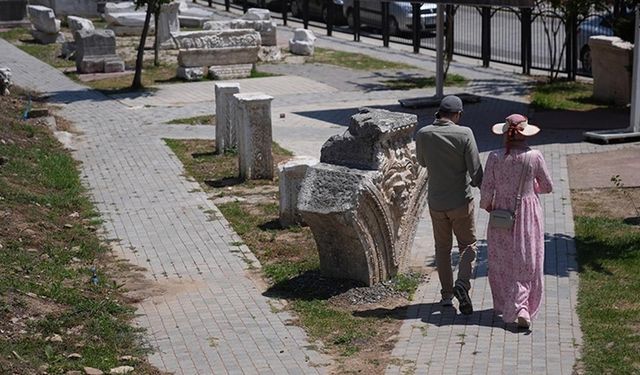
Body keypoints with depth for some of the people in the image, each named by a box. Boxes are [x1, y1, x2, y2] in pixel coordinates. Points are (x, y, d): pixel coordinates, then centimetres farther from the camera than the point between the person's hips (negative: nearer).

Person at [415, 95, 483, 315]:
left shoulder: (423, 135, -7)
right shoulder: (464, 134, -15)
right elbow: (475, 169, -13)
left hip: (436, 202, 3)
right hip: (461, 201, -3)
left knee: (442, 248, 17)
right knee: (468, 246, 11)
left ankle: (446, 294, 19)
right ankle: (462, 284, -12)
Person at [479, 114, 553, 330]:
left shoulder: (495, 158, -12)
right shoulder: (534, 157, -12)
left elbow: (487, 190, -8)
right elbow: (547, 187, -1)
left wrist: (486, 205, 13)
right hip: (528, 214, 0)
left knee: (502, 262, 15)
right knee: (528, 262, 9)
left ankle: (506, 305, 19)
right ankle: (523, 307, -1)